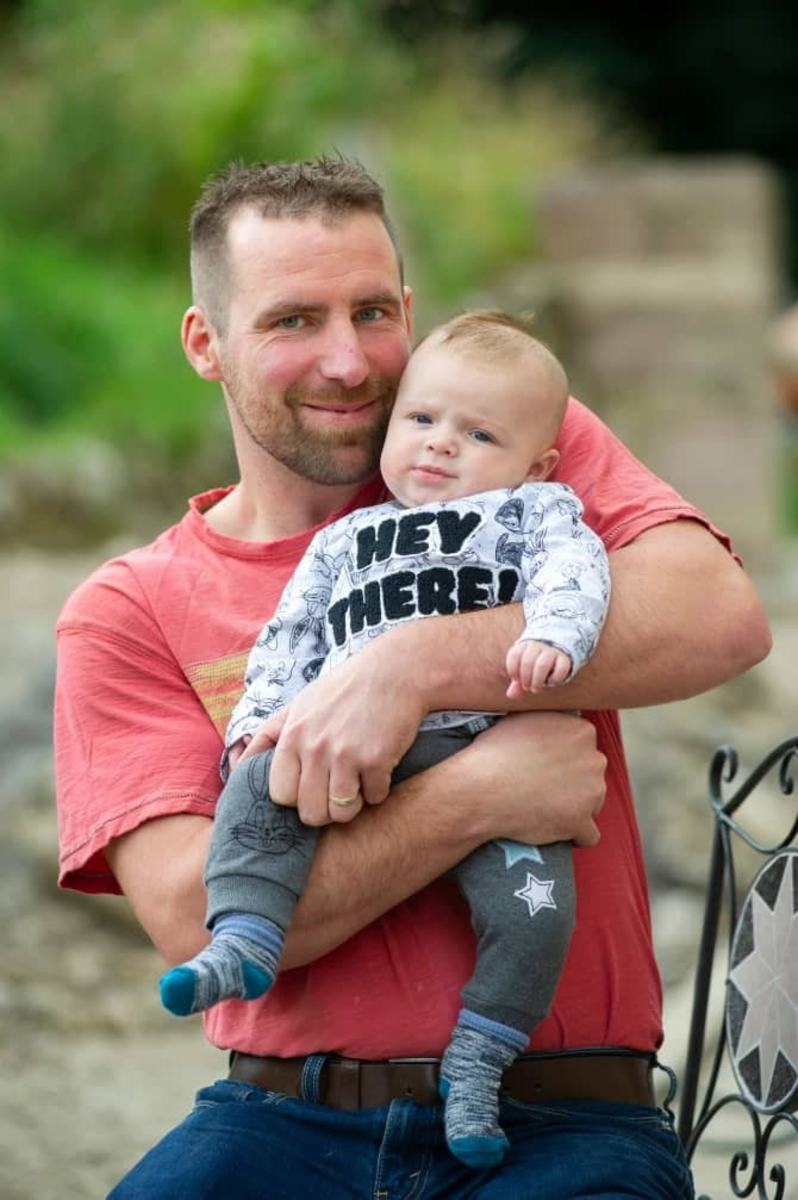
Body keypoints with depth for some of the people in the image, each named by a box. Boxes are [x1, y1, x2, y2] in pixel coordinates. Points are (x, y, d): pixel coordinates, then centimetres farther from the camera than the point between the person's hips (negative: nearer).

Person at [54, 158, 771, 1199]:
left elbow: (723, 617, -10)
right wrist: (478, 796, -16)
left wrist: (416, 666, -17)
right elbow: (194, 918, -6)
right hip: (283, 1115, 1)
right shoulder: (131, 613, 9)